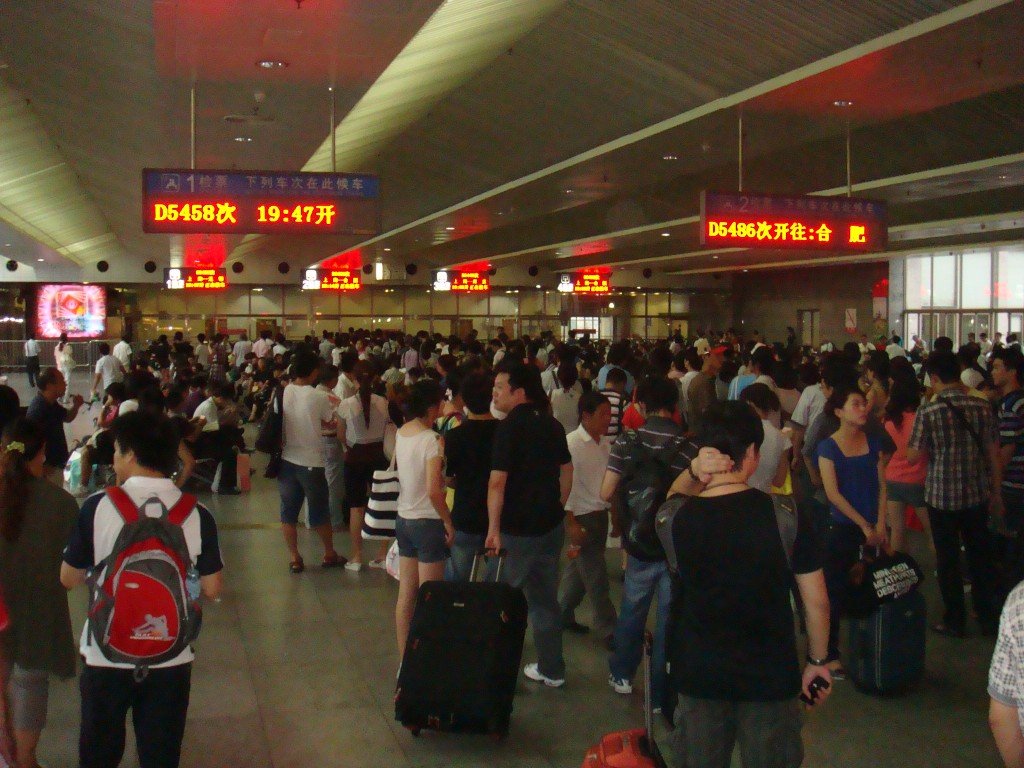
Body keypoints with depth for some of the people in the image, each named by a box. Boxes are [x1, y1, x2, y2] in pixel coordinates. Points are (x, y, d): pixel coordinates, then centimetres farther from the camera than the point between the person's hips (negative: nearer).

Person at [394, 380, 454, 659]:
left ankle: (404, 660, 22)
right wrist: (448, 522, -13)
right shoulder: (433, 440, -20)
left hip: (403, 519, 7)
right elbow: (433, 490, -26)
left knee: (405, 595, 13)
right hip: (428, 522, -7)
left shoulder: (400, 434, 2)